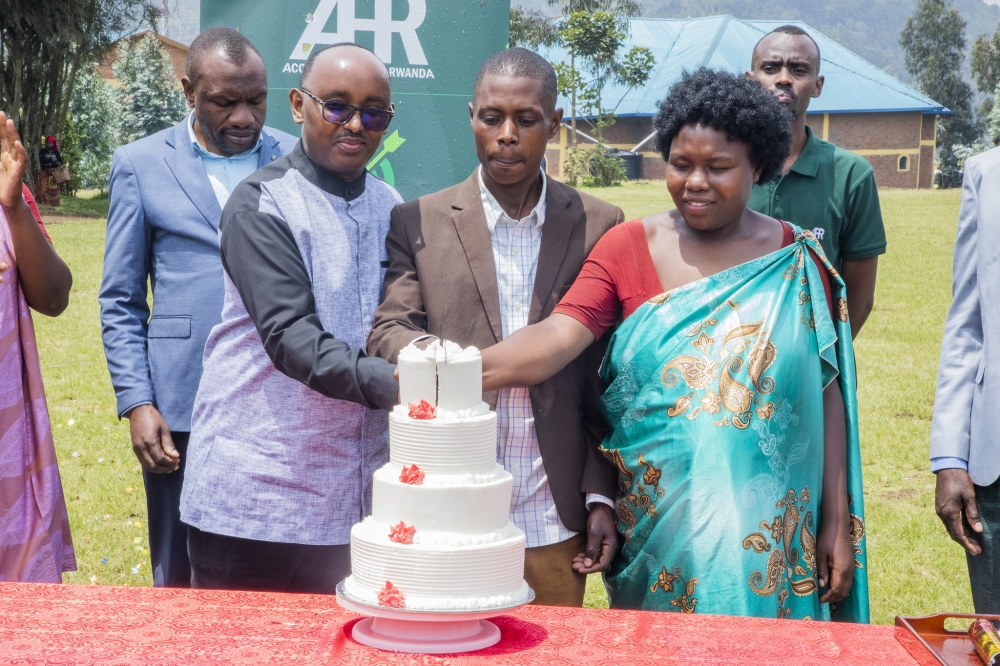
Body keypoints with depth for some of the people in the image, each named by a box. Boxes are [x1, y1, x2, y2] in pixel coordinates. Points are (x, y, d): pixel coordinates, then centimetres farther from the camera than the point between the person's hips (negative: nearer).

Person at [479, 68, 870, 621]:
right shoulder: (627, 247, -1)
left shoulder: (796, 260, 1)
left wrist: (837, 523, 0)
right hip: (657, 529, 0)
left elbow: (826, 394, 2)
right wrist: (465, 369, -35)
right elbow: (559, 336, -16)